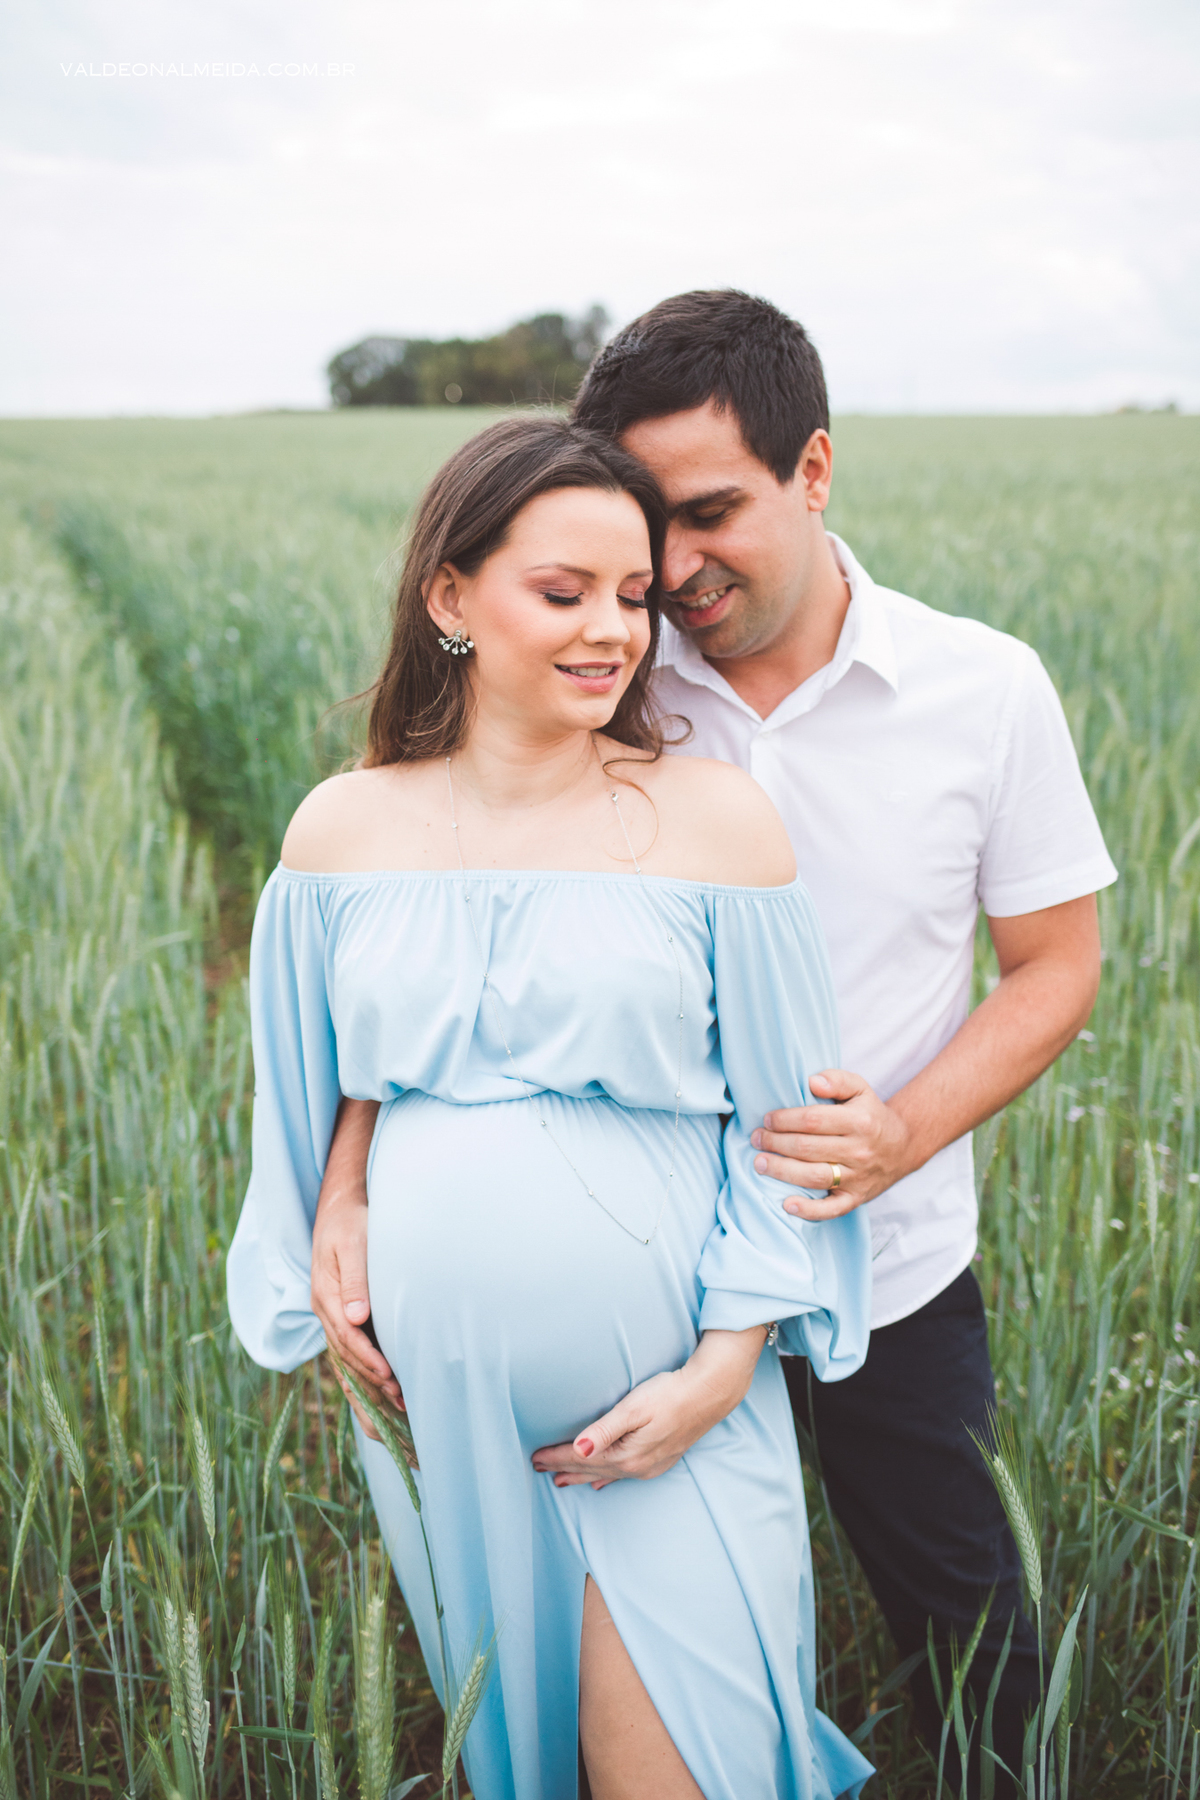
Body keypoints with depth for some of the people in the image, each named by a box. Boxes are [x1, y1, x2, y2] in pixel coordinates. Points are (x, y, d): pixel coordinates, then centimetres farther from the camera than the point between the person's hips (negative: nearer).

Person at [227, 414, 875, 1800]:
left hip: (670, 1403, -2)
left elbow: (784, 1123, -5)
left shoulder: (715, 817, -8)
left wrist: (724, 1366, -10)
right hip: (436, 1394, 3)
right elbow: (308, 1107, 9)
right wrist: (322, 1307, 7)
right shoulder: (342, 830, -2)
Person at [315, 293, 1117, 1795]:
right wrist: (343, 1193, -21)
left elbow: (1054, 967, -3)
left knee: (963, 1619, 20)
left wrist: (907, 1130, -21)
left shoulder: (985, 688, -10)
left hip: (894, 1270, 0)